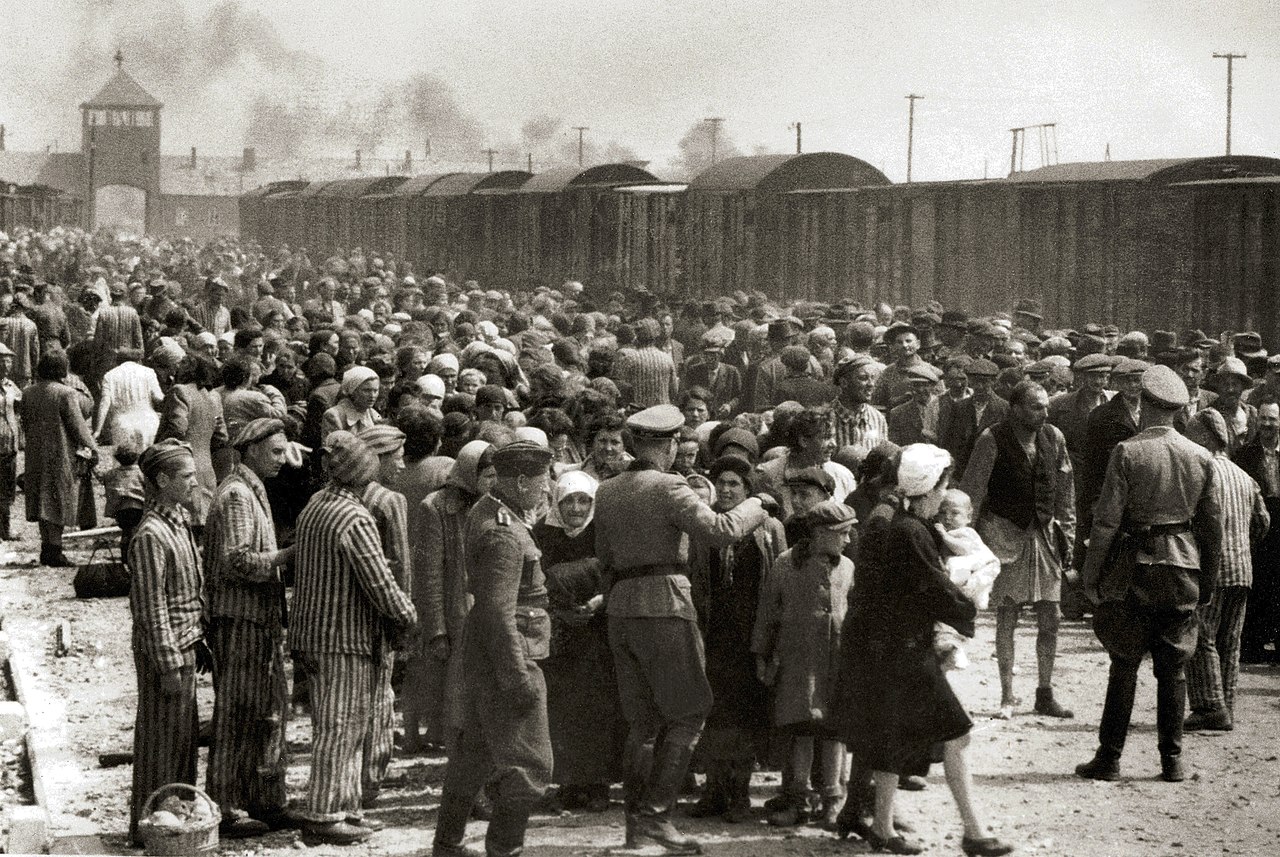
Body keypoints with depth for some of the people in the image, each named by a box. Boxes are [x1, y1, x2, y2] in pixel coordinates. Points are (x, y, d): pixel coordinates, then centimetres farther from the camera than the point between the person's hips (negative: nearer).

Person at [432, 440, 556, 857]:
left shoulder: (484, 510, 10)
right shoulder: (504, 534, -21)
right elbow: (499, 612, -25)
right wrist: (518, 678, -25)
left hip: (483, 654, 11)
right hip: (508, 654, -11)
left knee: (475, 750, 20)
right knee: (528, 764, -5)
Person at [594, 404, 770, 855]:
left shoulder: (606, 492, 11)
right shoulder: (668, 488, -10)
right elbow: (719, 529, -18)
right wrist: (753, 506, -2)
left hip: (620, 609, 7)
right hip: (664, 603, -7)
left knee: (643, 721, 12)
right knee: (688, 713, 1)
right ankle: (655, 813, -8)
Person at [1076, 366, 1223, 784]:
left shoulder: (1127, 452, -10)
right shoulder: (1201, 457, 3)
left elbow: (1107, 519, -11)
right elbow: (1212, 524, 7)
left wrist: (1090, 573, -3)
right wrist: (1208, 578, 16)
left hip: (1136, 565, -3)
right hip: (1183, 568, 3)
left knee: (1124, 665, 4)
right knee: (1174, 668, 8)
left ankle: (1109, 758, 6)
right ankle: (1172, 761, 10)